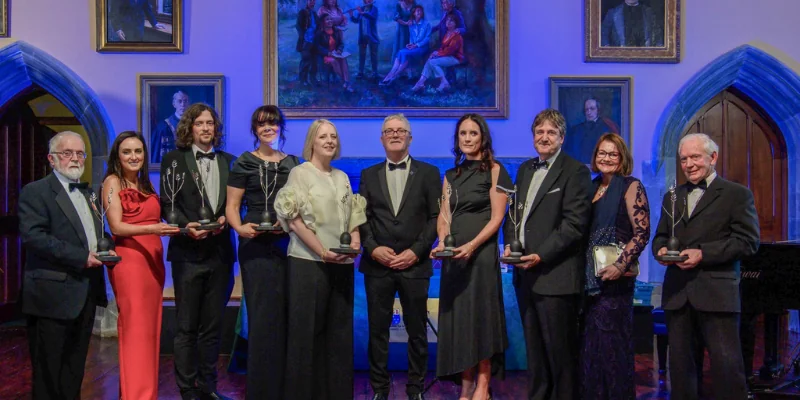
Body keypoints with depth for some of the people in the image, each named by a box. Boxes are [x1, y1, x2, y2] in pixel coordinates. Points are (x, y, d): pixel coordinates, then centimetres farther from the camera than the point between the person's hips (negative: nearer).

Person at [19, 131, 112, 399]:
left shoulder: (88, 193, 18)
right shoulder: (36, 192, -6)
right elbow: (33, 236, -18)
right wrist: (81, 257, -21)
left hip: (86, 294, 7)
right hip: (53, 294, -7)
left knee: (75, 369, 15)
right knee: (48, 373, 2)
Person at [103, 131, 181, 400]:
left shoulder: (145, 184, 16)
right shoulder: (112, 182, -3)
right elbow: (116, 227, -12)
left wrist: (177, 228, 0)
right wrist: (152, 229, -26)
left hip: (153, 259, 7)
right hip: (129, 260, -7)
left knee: (150, 327, 8)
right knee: (135, 329, -6)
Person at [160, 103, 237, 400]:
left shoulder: (227, 161, 11)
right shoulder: (174, 159, 2)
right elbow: (167, 205, -3)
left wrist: (225, 220, -9)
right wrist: (186, 227, -19)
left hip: (220, 252, 3)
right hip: (188, 253, -3)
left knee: (213, 326, 12)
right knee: (187, 327, 5)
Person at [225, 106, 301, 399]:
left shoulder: (293, 163, 12)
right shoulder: (244, 163, 3)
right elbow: (232, 206, 0)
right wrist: (239, 227, -20)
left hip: (288, 243, 3)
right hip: (256, 244, -3)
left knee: (287, 313, 6)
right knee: (263, 315, -2)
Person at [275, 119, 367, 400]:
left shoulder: (342, 177, 16)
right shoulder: (300, 172, -1)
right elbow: (294, 219, -9)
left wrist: (355, 241, -4)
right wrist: (322, 251, -16)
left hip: (342, 263, 5)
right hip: (309, 261, -5)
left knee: (340, 329, 8)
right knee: (307, 329, -1)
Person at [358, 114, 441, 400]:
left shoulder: (428, 172, 6)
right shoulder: (368, 175, 12)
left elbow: (436, 217, 0)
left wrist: (415, 251, -10)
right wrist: (373, 248, -9)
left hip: (414, 265, -1)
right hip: (377, 265, 2)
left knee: (417, 331, 6)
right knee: (377, 330, 6)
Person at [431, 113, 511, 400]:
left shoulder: (494, 170, -2)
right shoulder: (451, 175, 14)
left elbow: (497, 217, -9)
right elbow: (444, 215, 8)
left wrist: (472, 245, -20)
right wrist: (442, 242, -11)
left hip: (481, 252, -5)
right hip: (454, 255, 5)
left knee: (481, 315, 0)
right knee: (458, 317, 7)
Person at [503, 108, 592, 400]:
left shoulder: (575, 171, -6)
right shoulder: (524, 169, 17)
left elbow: (574, 224, -14)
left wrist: (541, 255, -18)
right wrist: (510, 244, 1)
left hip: (555, 275, -7)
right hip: (525, 272, 7)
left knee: (560, 350, 1)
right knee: (534, 348, 14)